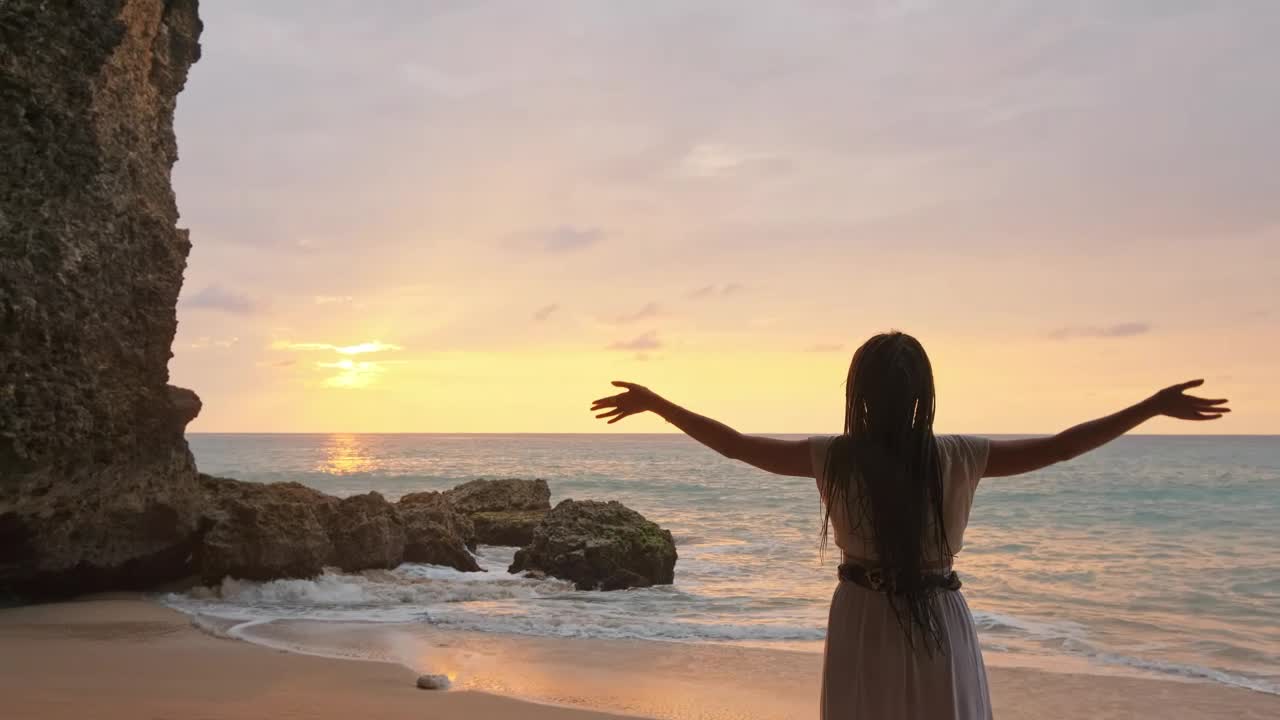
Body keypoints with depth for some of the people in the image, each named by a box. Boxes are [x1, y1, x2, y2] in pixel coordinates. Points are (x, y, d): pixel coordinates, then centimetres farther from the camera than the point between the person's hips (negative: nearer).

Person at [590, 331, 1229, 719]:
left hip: (862, 624, 0)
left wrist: (654, 403, 9)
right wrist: (1156, 406, 5)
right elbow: (1062, 447, -4)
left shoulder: (833, 458, -9)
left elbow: (733, 444, -2)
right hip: (936, 625, 0)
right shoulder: (958, 458, -10)